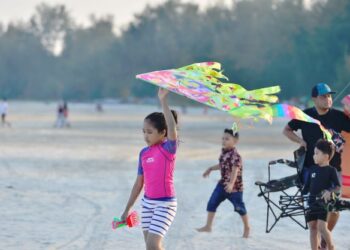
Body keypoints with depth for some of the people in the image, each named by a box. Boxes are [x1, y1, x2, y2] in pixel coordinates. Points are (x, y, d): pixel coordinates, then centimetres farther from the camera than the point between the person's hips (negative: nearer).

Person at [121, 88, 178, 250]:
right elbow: (139, 183, 13)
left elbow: (172, 127, -31)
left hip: (165, 204, -7)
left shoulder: (168, 148, -11)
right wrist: (127, 210, 15)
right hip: (148, 202, 7)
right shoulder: (144, 153, 7)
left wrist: (163, 100, -37)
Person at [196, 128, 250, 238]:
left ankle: (246, 227, 24)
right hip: (223, 183, 8)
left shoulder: (235, 155, -22)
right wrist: (210, 169, 29)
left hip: (234, 186, -8)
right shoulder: (224, 152, 4)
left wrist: (231, 184, -45)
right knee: (212, 203, 5)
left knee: (239, 207, 6)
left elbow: (235, 170, -33)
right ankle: (208, 226, 13)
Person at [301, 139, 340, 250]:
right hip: (312, 203, 6)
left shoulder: (331, 170, -5)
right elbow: (307, 187, 14)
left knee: (322, 227, -14)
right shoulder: (312, 169, 10)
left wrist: (330, 191, -27)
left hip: (324, 203, -6)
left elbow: (338, 186, -10)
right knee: (313, 228, 4)